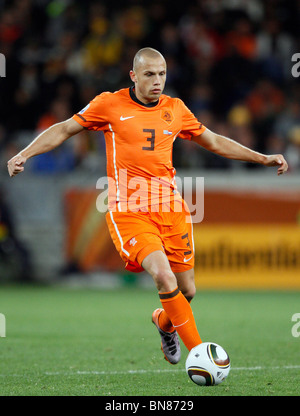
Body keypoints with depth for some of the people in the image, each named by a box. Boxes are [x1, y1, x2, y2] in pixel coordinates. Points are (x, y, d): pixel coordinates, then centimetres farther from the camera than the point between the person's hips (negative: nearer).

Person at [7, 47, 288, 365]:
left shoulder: (175, 109, 11)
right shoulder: (110, 104, 0)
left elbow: (214, 142, 23)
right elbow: (65, 129, 7)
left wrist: (263, 158, 21)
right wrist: (24, 154, -5)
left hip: (170, 208, 4)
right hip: (128, 212, -4)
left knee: (186, 291, 3)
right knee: (164, 276, -25)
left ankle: (164, 322, 39)